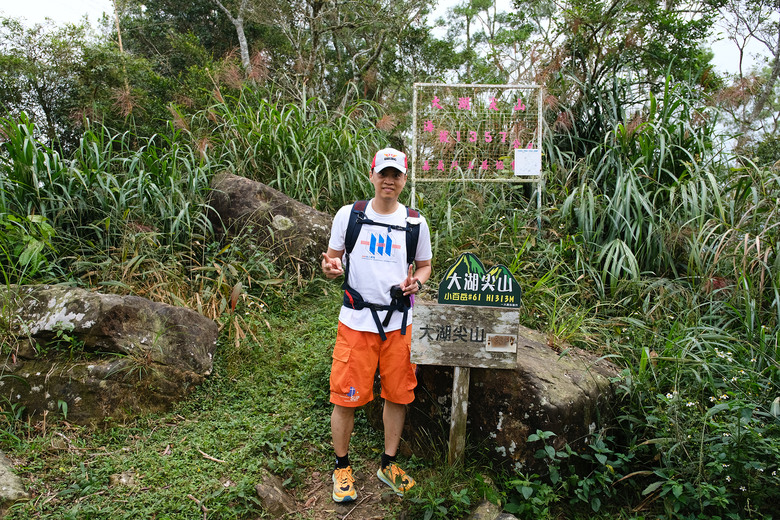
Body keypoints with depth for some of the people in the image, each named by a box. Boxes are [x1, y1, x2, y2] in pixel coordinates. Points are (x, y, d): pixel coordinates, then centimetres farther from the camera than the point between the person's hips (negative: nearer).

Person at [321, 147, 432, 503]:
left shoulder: (416, 223, 5)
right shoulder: (348, 214, 1)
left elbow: (424, 266, 15)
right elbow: (332, 257, 8)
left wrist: (416, 283, -7)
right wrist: (331, 268, -16)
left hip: (399, 323, 2)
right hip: (356, 322, -2)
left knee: (397, 395, 10)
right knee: (346, 397, 3)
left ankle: (388, 464, 32)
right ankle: (342, 467, 26)